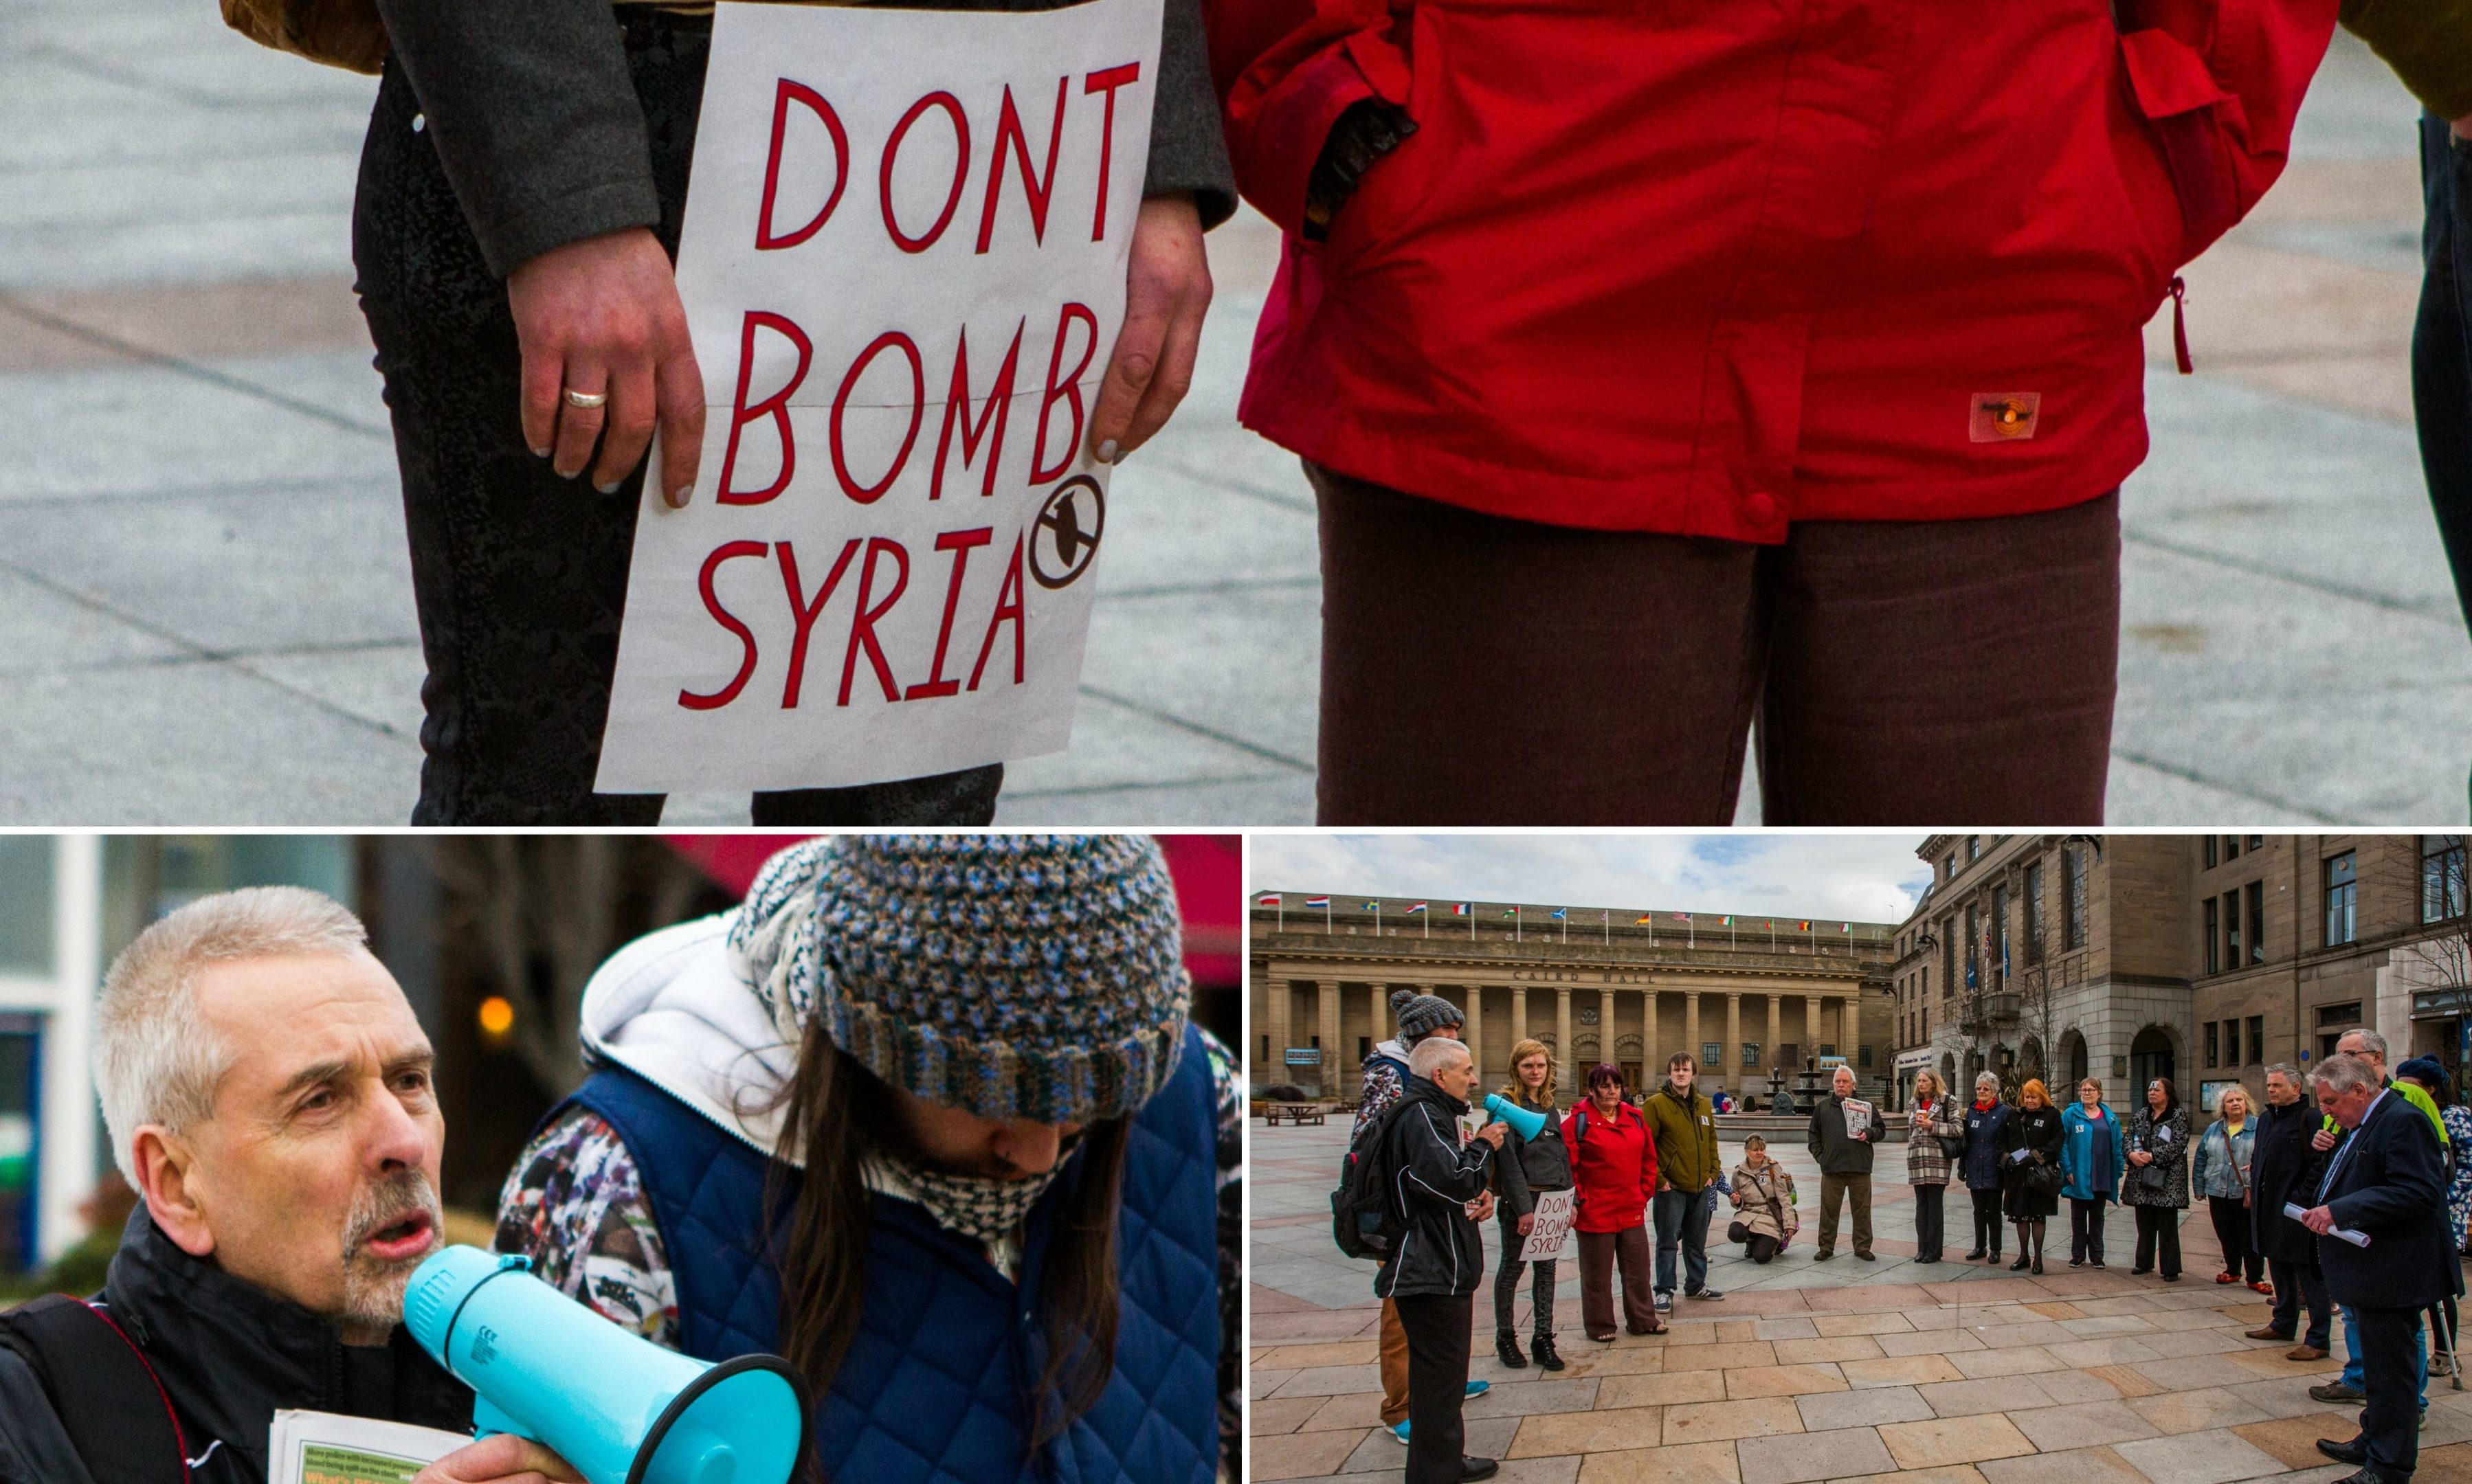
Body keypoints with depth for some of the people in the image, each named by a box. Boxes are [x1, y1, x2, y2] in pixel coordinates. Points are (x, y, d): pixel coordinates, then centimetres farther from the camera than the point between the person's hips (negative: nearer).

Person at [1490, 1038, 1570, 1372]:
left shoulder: (1550, 1108, 13)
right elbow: (1508, 1160, -15)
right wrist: (1523, 1208, -19)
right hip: (1521, 1198, -6)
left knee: (1547, 1270, 7)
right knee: (1512, 1269, 4)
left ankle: (1543, 1338, 11)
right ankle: (1505, 1338, 14)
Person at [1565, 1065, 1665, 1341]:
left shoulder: (1634, 1118, 7)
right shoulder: (1578, 1122, -9)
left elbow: (1648, 1159, 15)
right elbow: (1567, 1166, -11)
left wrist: (1645, 1192, 8)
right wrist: (1576, 1202, -14)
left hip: (1632, 1211, 5)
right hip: (1595, 1212, -5)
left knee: (1637, 1270, 15)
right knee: (1597, 1275, 5)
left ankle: (1642, 1320, 28)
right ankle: (1599, 1326, 17)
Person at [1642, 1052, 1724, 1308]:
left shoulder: (1704, 1105, 10)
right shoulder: (1656, 1104, -10)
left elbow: (1712, 1141, 18)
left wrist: (1713, 1172, 8)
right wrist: (1657, 1179, -15)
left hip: (1701, 1188, 6)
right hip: (1671, 1187, -6)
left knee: (1697, 1241, 16)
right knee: (1668, 1241, 0)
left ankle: (1697, 1285, 29)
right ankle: (1664, 1291, 8)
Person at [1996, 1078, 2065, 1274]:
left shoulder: (2052, 1115, 0)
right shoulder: (2014, 1116, 12)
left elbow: (2057, 1141, -8)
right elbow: (2001, 1140, 14)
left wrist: (2036, 1156, -17)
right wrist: (2006, 1157, -5)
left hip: (2040, 1174, -4)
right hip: (2016, 1173, 4)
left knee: (2038, 1216, 1)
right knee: (2020, 1216, 8)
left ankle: (2038, 1258, 8)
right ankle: (2024, 1256, 18)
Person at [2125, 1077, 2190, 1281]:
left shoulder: (2179, 1116, -3)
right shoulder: (2141, 1115, 14)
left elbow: (2177, 1144, -13)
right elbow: (2129, 1137, 11)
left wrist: (2152, 1156, -17)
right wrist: (2132, 1154, -11)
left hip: (2167, 1180, -6)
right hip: (2142, 1179, 6)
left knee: (2167, 1225, -5)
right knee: (2145, 1222, 11)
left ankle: (2171, 1269, -3)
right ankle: (2144, 1263, 22)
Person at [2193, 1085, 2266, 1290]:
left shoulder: (2258, 1128, -2)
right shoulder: (2213, 1130, 11)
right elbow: (2201, 1161, 14)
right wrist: (2200, 1188, 9)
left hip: (2246, 1193, -4)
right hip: (2218, 1193, 4)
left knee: (2250, 1237, -1)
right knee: (2226, 1235, 12)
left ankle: (2255, 1277, 6)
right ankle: (2233, 1271, 27)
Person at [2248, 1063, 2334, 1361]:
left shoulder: (2310, 1118, -13)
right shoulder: (2266, 1118, 14)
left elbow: (2321, 1162, -18)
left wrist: (2300, 1197, -20)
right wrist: (2255, 1186, 13)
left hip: (2297, 1209, -9)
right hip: (2269, 1207, 9)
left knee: (2309, 1274, -6)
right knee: (2278, 1268, 19)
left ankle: (2318, 1339, -5)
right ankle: (2284, 1323, 33)